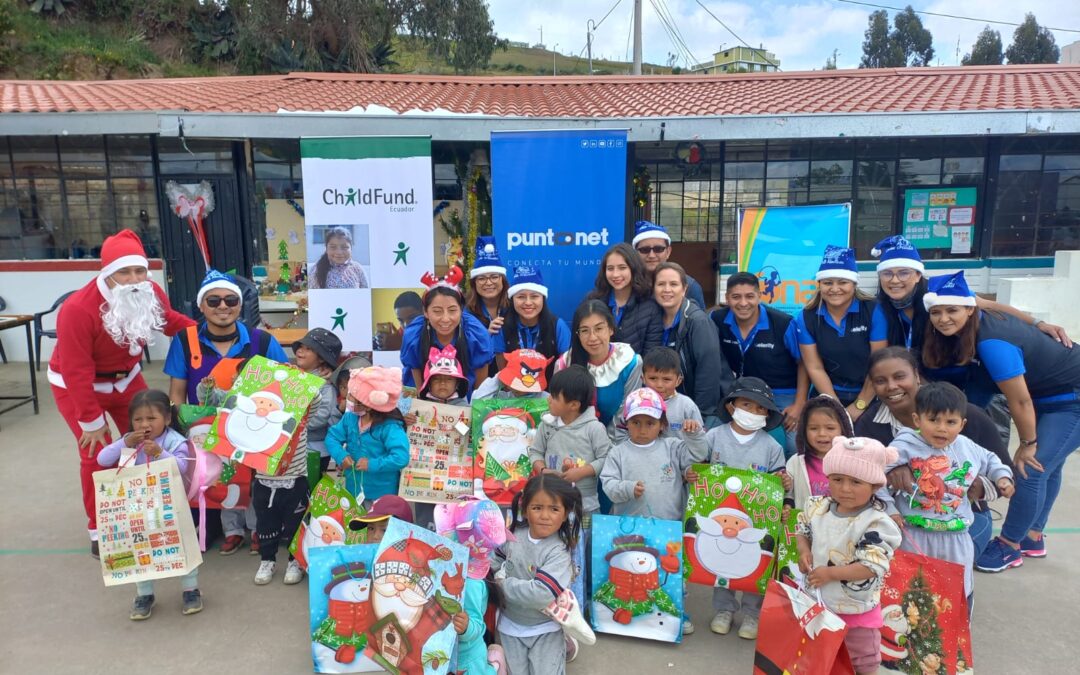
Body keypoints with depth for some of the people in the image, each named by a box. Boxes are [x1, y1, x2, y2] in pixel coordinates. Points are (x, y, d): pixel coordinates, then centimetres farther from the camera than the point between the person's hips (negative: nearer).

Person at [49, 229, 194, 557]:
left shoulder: (152, 294, -18)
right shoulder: (78, 309, -34)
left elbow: (170, 320, 6)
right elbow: (76, 373, -28)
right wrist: (91, 421, -22)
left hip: (126, 378, 5)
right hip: (76, 386, -5)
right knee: (97, 454, -7)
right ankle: (98, 529, 13)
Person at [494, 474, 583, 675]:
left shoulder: (558, 553, -26)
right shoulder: (514, 535, -11)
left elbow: (542, 594, -35)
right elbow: (496, 563, 8)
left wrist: (504, 584, -25)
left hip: (545, 628, -4)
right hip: (511, 625, 5)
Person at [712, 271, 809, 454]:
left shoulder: (784, 323, -19)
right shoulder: (717, 320, -12)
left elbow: (802, 363, -6)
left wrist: (799, 404, -9)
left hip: (785, 395, -2)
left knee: (797, 445, -19)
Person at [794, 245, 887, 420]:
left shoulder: (873, 311, -11)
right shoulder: (806, 317, -6)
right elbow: (815, 368, -5)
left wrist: (859, 406, -10)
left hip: (869, 397, -1)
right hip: (829, 396, 1)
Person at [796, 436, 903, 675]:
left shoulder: (875, 523, -25)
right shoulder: (818, 508, -8)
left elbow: (872, 567, -28)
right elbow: (803, 531, 9)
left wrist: (830, 573, -28)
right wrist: (804, 552, -11)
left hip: (857, 608, -5)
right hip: (819, 601, 5)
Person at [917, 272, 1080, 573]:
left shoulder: (992, 343, -34)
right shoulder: (979, 323, -10)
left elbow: (1020, 401, -27)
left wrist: (1027, 444, -13)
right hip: (1047, 398, 10)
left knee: (1032, 469, -8)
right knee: (1046, 466, 21)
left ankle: (1009, 547, 9)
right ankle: (1032, 537, 36)